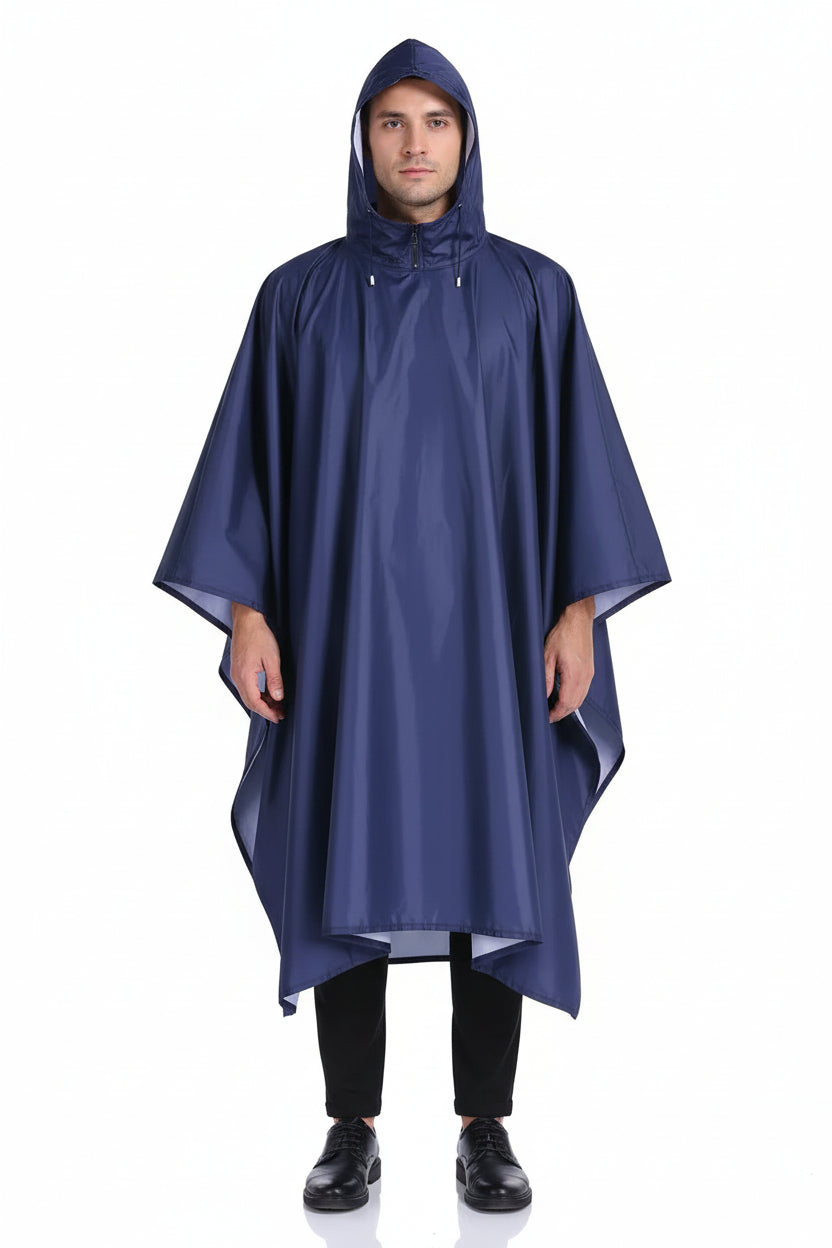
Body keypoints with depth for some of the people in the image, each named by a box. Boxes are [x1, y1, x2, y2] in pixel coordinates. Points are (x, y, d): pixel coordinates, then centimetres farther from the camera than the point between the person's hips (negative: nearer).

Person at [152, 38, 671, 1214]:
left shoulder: (533, 290, 6)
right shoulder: (299, 293, 6)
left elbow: (576, 448, 3)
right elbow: (253, 452, 4)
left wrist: (580, 606, -5)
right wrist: (245, 609, -5)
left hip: (486, 618, 0)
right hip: (344, 616, 0)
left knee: (494, 864, 2)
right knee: (344, 867, 2)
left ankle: (486, 1126, 18)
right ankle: (353, 1128, 17)